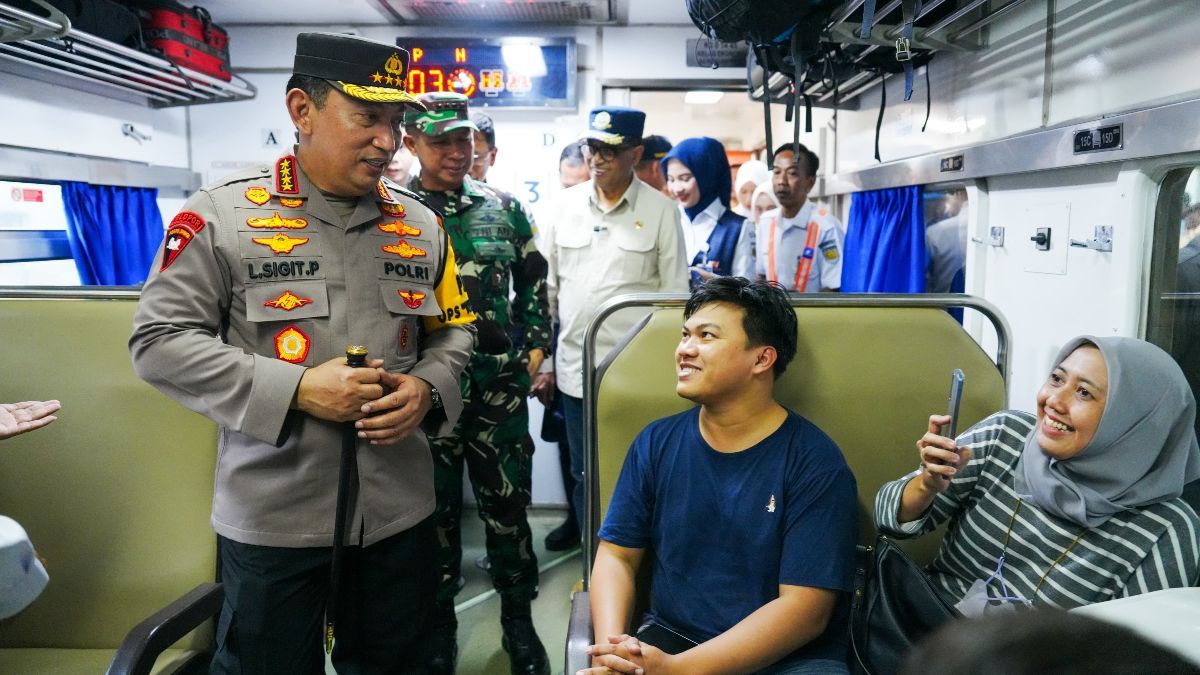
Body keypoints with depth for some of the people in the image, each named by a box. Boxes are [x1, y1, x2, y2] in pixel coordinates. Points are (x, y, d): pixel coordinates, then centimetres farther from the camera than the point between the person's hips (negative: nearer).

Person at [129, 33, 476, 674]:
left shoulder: (420, 223, 5)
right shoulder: (220, 214, -8)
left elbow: (453, 329, 13)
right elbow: (160, 341, -9)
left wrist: (425, 387, -8)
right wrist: (295, 388, -18)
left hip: (400, 511, 4)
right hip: (271, 518, -3)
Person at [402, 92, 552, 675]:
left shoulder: (503, 208, 6)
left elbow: (533, 282, 13)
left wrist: (535, 348, 6)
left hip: (501, 384, 2)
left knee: (507, 503, 10)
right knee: (435, 509, 12)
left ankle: (518, 618, 29)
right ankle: (439, 624, 31)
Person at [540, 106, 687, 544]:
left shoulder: (661, 211, -3)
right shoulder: (565, 204, 6)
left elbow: (674, 294, -1)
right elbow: (547, 285, 9)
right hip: (576, 366, 3)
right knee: (584, 475, 13)